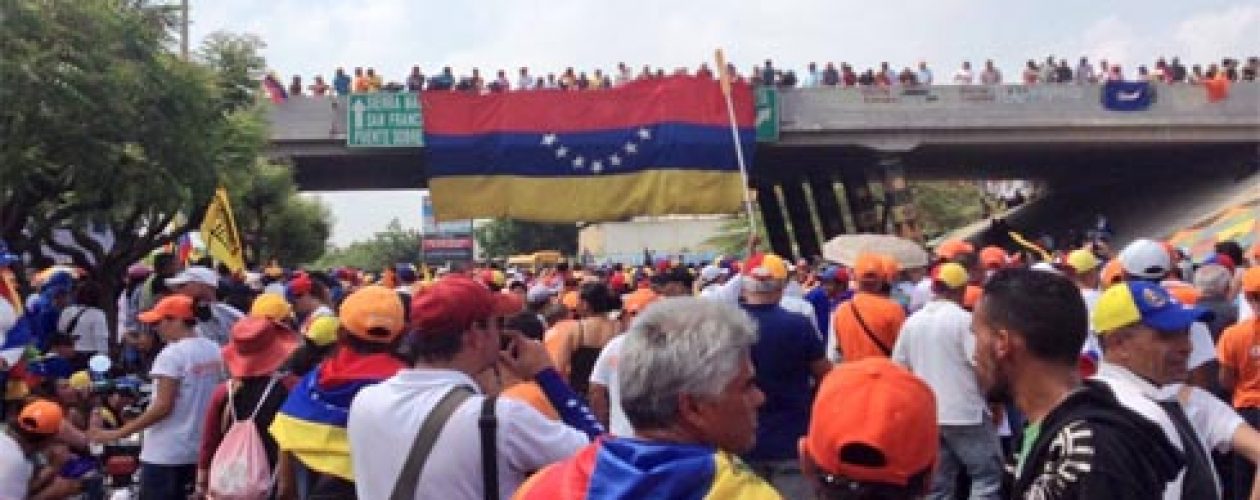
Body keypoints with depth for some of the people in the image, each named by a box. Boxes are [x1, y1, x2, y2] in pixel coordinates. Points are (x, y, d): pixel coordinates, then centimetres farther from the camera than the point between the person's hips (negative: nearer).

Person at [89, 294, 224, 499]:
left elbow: (163, 406, -20)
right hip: (198, 451, 8)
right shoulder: (214, 351, 5)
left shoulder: (172, 354, -17)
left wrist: (118, 433, -14)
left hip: (165, 453, -8)